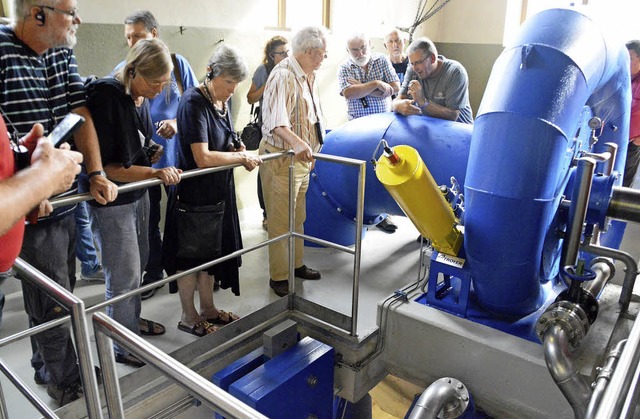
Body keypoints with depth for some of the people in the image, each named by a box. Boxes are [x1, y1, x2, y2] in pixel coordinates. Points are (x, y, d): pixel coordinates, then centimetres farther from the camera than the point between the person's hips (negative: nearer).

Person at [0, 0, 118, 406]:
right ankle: (68, 385, 25)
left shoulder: (62, 54, 7)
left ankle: (46, 366, 42)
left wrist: (96, 174, -6)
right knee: (54, 301, 5)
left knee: (57, 292, 21)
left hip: (65, 199, 8)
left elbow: (80, 114, 3)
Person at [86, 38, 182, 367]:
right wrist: (154, 173, -27)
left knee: (138, 262, 20)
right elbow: (104, 166, -23)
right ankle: (122, 344, 22)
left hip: (138, 193, 8)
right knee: (125, 273, 2)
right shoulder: (106, 97, -23)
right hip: (112, 200, -8)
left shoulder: (141, 97, 1)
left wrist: (153, 153, 3)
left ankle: (132, 319, 42)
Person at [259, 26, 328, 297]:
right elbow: (275, 120, -34)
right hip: (281, 159, -9)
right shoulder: (283, 76, -20)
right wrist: (297, 142, -50)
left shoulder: (308, 77, 12)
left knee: (298, 218, 19)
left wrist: (309, 151, 23)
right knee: (281, 222, 0)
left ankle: (296, 264, 35)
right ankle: (279, 277, 13)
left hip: (302, 158, 10)